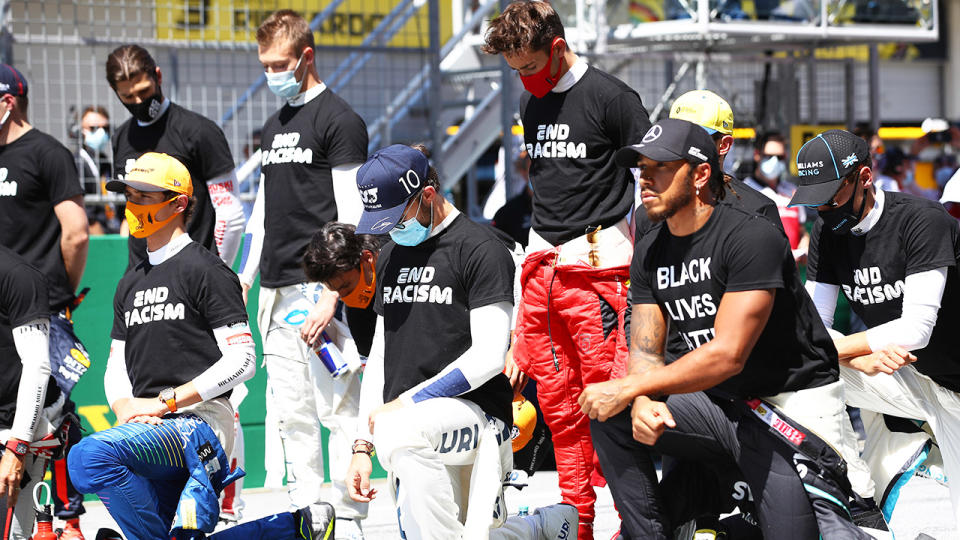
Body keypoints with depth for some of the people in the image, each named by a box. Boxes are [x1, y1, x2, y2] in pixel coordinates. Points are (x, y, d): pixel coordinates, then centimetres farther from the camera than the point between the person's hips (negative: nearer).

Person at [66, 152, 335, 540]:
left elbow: (242, 361, -11)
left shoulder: (205, 270, -3)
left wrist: (166, 402, -14)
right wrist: (124, 406, -1)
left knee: (89, 457, -30)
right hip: (152, 431, 9)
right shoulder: (130, 283, 22)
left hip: (200, 419, -9)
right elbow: (117, 367, 22)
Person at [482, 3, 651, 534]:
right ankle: (579, 522, 14)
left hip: (598, 264, -7)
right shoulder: (531, 104, 15)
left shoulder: (610, 97, -7)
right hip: (542, 266, 7)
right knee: (557, 401, 7)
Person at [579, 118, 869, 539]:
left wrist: (627, 389, -23)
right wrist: (643, 403, -21)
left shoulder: (751, 237, -20)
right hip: (719, 404, 7)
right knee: (609, 418, -9)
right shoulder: (650, 252, 6)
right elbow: (645, 351, 4)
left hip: (793, 406, -7)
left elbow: (727, 355, -26)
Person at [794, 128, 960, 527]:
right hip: (899, 382, 6)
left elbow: (916, 329, -25)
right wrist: (861, 358, -23)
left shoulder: (923, 220, -21)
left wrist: (838, 346, -21)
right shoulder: (827, 233, 1)